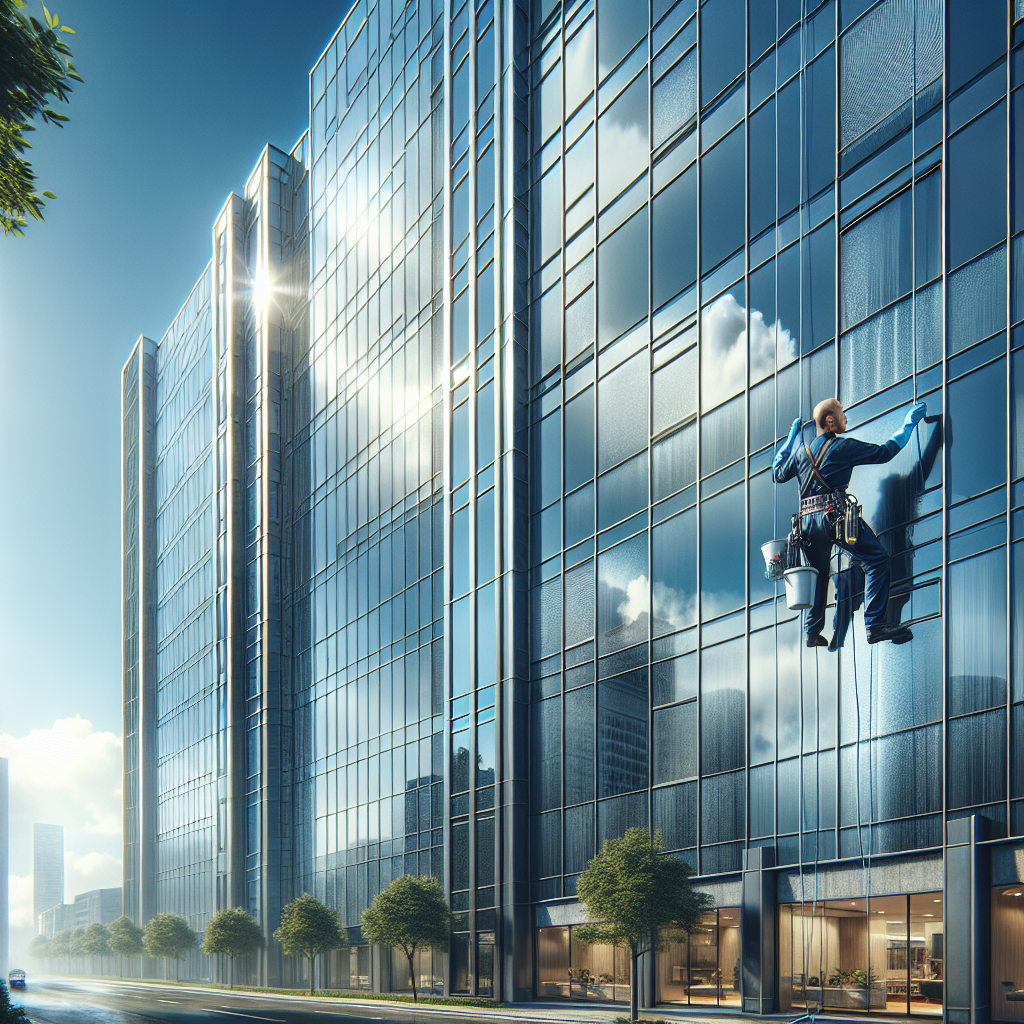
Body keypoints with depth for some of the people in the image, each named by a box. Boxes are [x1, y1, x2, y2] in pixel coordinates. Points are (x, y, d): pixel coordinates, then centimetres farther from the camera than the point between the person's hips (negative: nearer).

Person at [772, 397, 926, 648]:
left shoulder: (801, 449, 18)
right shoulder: (843, 446, 3)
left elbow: (778, 474, 31)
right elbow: (884, 453, 6)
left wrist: (790, 439, 38)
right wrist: (909, 423, 16)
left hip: (807, 518, 7)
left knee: (818, 573, 18)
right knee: (877, 559, -5)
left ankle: (811, 632, 14)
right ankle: (875, 625, -15)